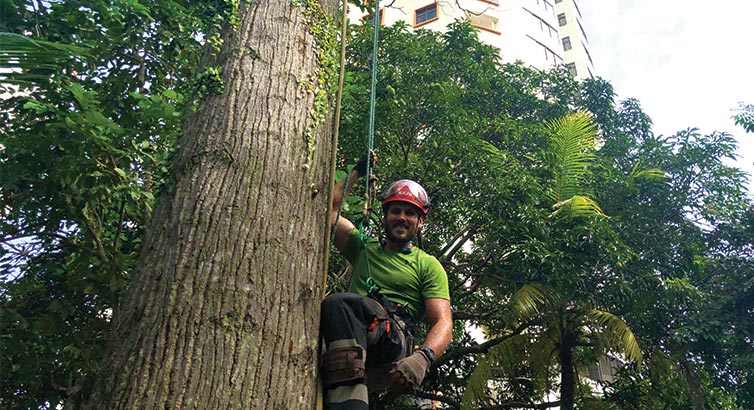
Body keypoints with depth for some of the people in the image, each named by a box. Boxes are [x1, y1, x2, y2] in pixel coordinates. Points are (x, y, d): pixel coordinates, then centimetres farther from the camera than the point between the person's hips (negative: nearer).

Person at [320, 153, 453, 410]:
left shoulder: (428, 265, 20)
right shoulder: (364, 249, 33)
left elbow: (443, 324, 6)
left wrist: (423, 357, -16)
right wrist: (357, 173, 33)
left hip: (392, 343, -3)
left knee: (339, 303, -36)